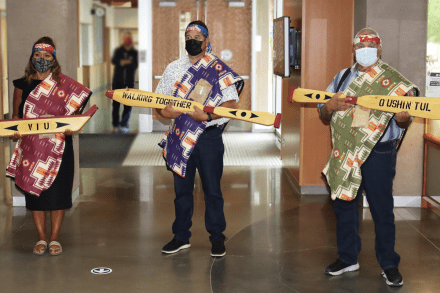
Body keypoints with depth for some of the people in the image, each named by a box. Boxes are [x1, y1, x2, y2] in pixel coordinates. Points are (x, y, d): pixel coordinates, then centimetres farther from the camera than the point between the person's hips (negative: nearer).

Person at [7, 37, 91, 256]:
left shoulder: (64, 85, 2)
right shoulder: (22, 85, 6)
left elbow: (74, 112, 3)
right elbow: (16, 115, 9)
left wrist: (70, 128, -17)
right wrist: (14, 132, -10)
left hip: (59, 148, -1)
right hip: (31, 147, 1)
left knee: (57, 191, 1)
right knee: (34, 191, 5)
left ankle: (54, 238, 14)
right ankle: (41, 238, 17)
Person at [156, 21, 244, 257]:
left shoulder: (218, 70, -3)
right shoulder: (173, 68, 12)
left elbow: (231, 104, -10)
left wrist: (208, 115, -25)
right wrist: (164, 111, -8)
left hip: (208, 135, -4)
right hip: (180, 135, 4)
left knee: (212, 188, 2)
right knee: (181, 188, 10)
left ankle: (217, 237, 14)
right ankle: (181, 237, 21)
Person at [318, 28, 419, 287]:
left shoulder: (393, 81, -1)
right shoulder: (343, 77, 11)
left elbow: (404, 121, -2)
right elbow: (323, 114, 11)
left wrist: (403, 118, -26)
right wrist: (330, 106, -12)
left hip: (379, 153, -4)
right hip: (345, 153, 4)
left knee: (382, 209, 1)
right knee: (344, 205, 11)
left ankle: (389, 264, 14)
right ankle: (348, 258, 26)